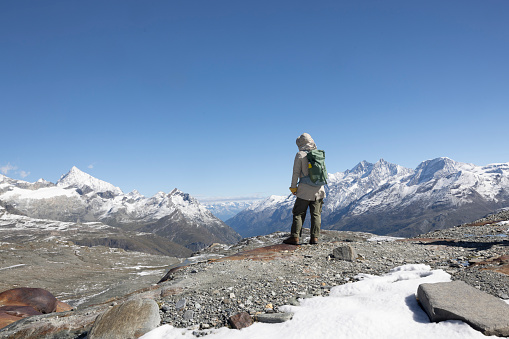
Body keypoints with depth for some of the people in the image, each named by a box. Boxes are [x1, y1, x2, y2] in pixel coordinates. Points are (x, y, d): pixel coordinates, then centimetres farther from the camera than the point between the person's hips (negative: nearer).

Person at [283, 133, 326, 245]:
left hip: (305, 190, -4)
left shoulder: (300, 155, -6)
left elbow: (296, 173, -7)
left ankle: (295, 237, 0)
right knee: (316, 214, 7)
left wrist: (293, 187, 0)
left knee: (299, 214, 2)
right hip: (319, 189, 4)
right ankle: (314, 237, 6)